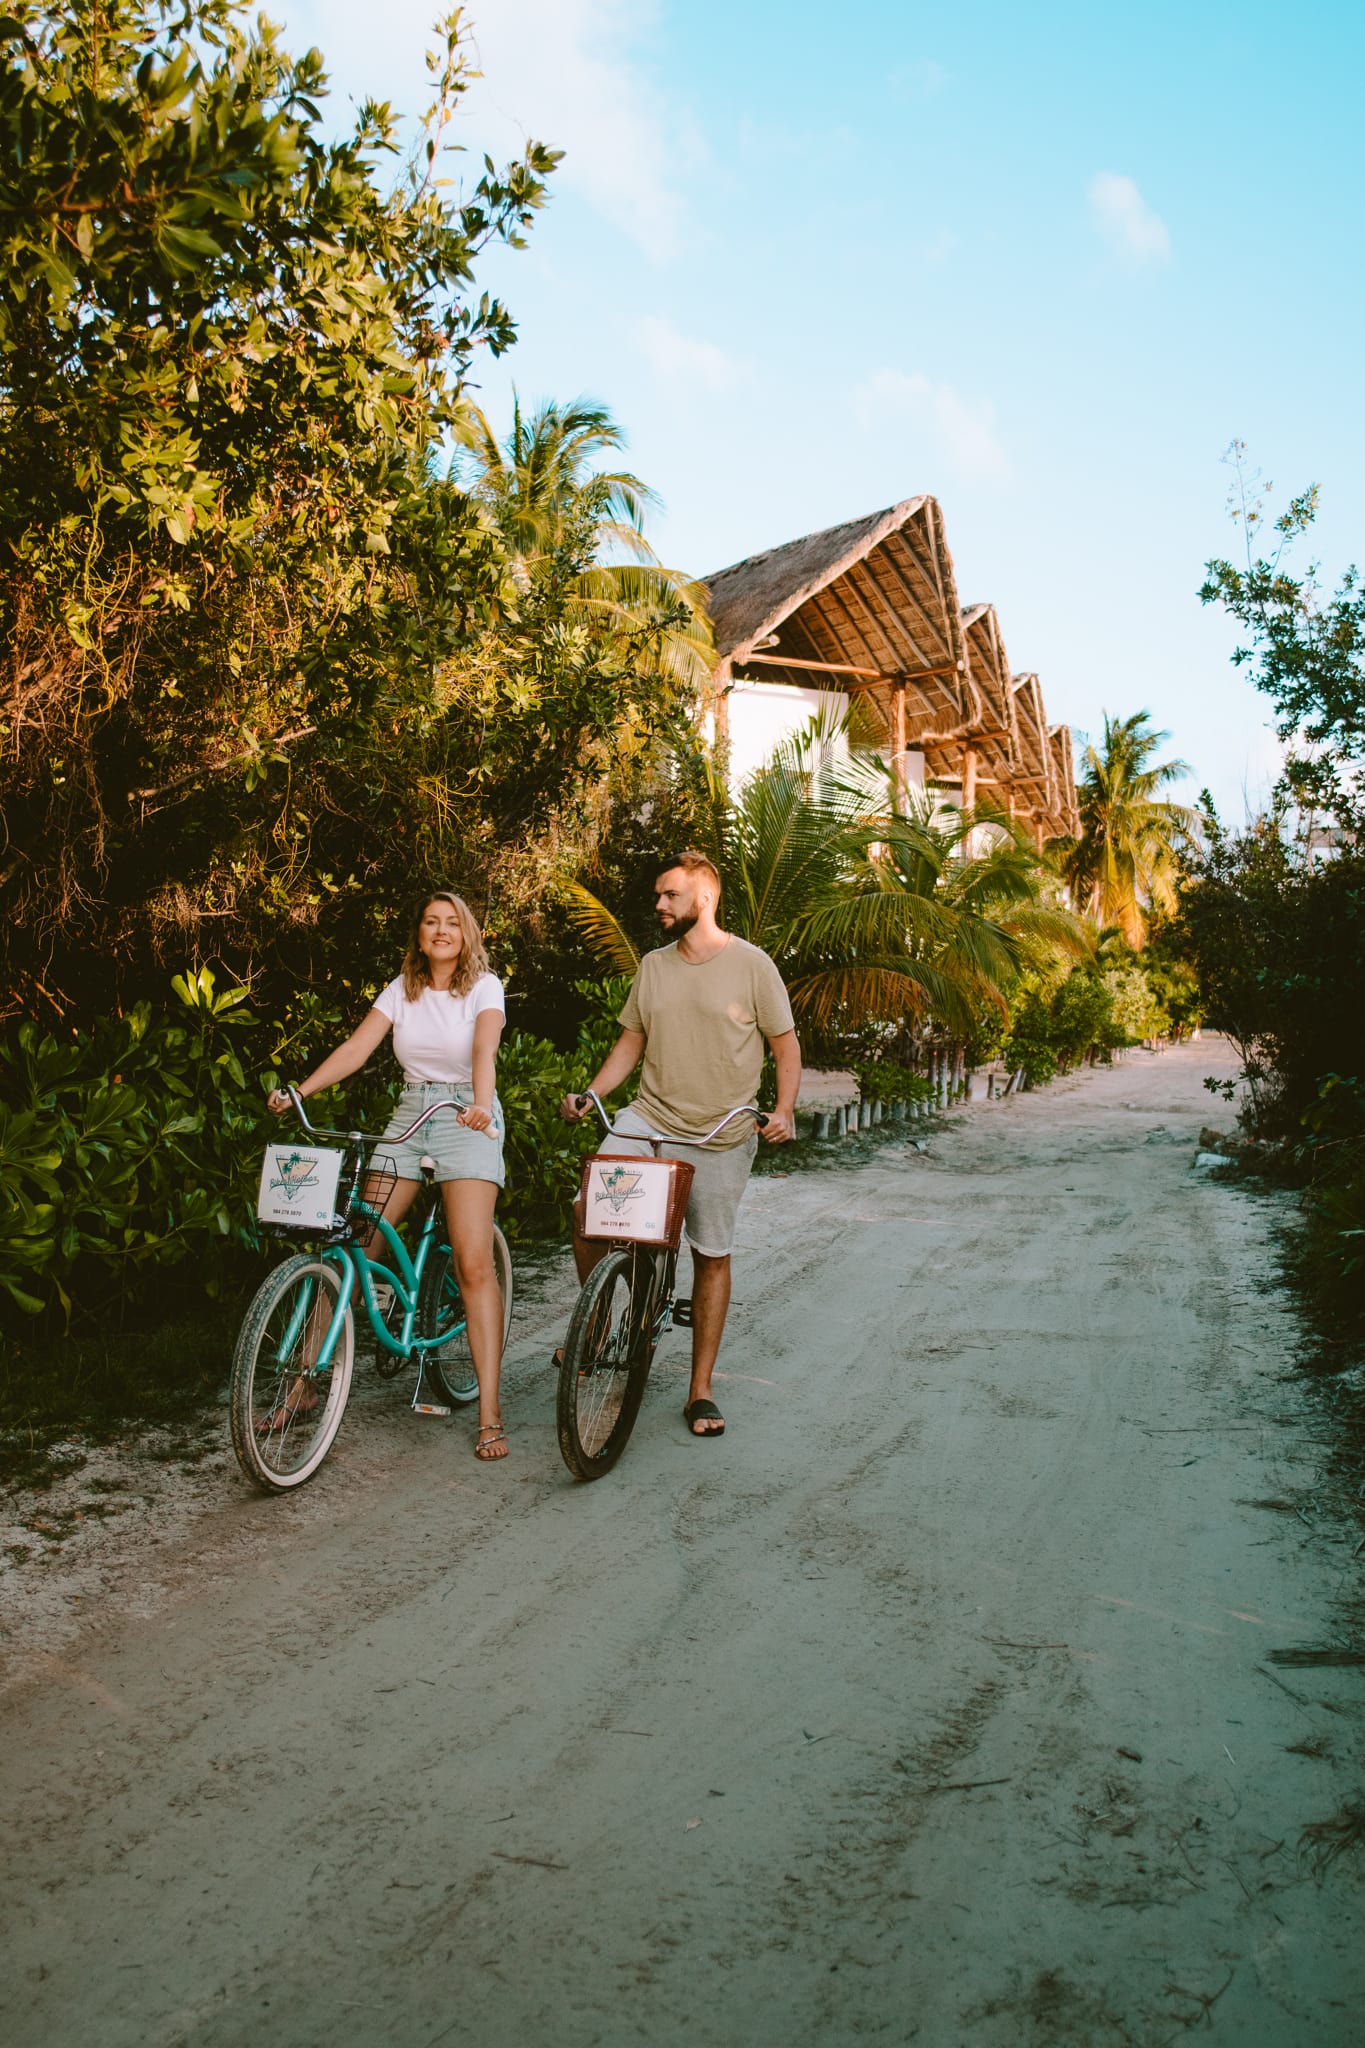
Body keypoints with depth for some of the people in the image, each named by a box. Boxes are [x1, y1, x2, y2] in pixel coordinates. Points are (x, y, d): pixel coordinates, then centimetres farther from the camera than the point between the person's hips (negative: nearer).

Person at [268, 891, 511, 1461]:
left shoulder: (483, 986, -2)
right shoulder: (402, 989, 9)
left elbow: (484, 1050, -19)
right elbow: (356, 1048, 0)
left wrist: (481, 1105, -38)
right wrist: (298, 1091, -13)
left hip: (467, 1120, -4)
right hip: (409, 1115, 4)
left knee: (473, 1263, -15)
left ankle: (489, 1409, -12)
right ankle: (308, 1378, 9)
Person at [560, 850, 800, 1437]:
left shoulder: (751, 964, -4)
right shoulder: (653, 966, 9)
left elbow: (786, 1043, -1)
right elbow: (632, 1040, 14)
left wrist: (784, 1109, -16)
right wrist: (589, 1094, 0)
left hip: (721, 1136, -3)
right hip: (648, 1119, 3)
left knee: (712, 1256, 6)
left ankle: (700, 1392, 18)